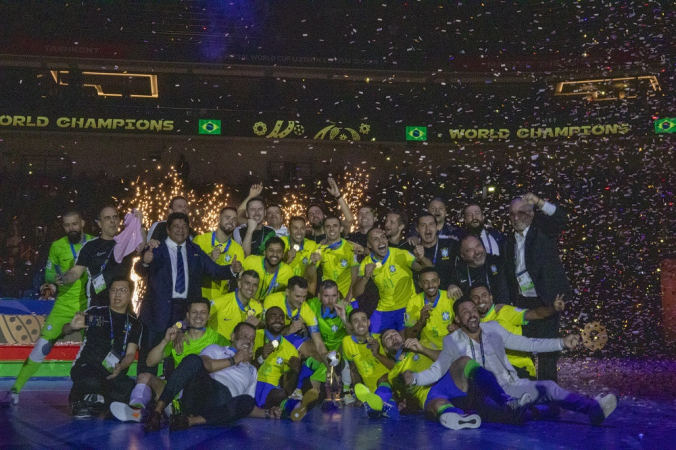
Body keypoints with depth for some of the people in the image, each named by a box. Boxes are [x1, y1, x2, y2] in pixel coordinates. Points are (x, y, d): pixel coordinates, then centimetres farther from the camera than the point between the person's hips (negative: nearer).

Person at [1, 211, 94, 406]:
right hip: (64, 304, 0)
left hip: (89, 305, 0)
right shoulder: (57, 247, 2)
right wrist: (56, 278, -15)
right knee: (43, 346, -7)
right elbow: (48, 273, 6)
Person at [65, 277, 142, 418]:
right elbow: (65, 331, 9)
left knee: (130, 388, -29)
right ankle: (77, 401, -2)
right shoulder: (95, 313, 9)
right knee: (92, 382, -38)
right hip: (86, 366, -2)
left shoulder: (135, 325, 14)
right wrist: (72, 326, -16)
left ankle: (94, 399, 1)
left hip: (112, 374, 3)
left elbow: (130, 353, 5)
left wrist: (120, 367, -18)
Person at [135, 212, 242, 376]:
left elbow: (214, 270, 7)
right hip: (159, 310, -3)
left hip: (186, 309, 4)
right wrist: (145, 262, -39)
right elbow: (140, 271, -16)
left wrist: (232, 269, -14)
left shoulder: (195, 251, 12)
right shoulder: (156, 249, -1)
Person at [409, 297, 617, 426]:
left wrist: (562, 343, 7)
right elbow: (436, 372, -1)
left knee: (548, 387, -24)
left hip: (512, 385, 3)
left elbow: (528, 344, 13)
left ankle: (594, 408, -41)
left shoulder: (493, 329, 9)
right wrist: (414, 378, -21)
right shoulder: (452, 342, 1)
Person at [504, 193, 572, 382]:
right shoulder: (509, 240, 12)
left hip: (546, 300, -5)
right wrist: (510, 301, 8)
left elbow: (561, 220, -23)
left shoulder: (542, 229, -2)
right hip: (522, 302, 5)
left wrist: (539, 202, -33)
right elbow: (508, 274, 12)